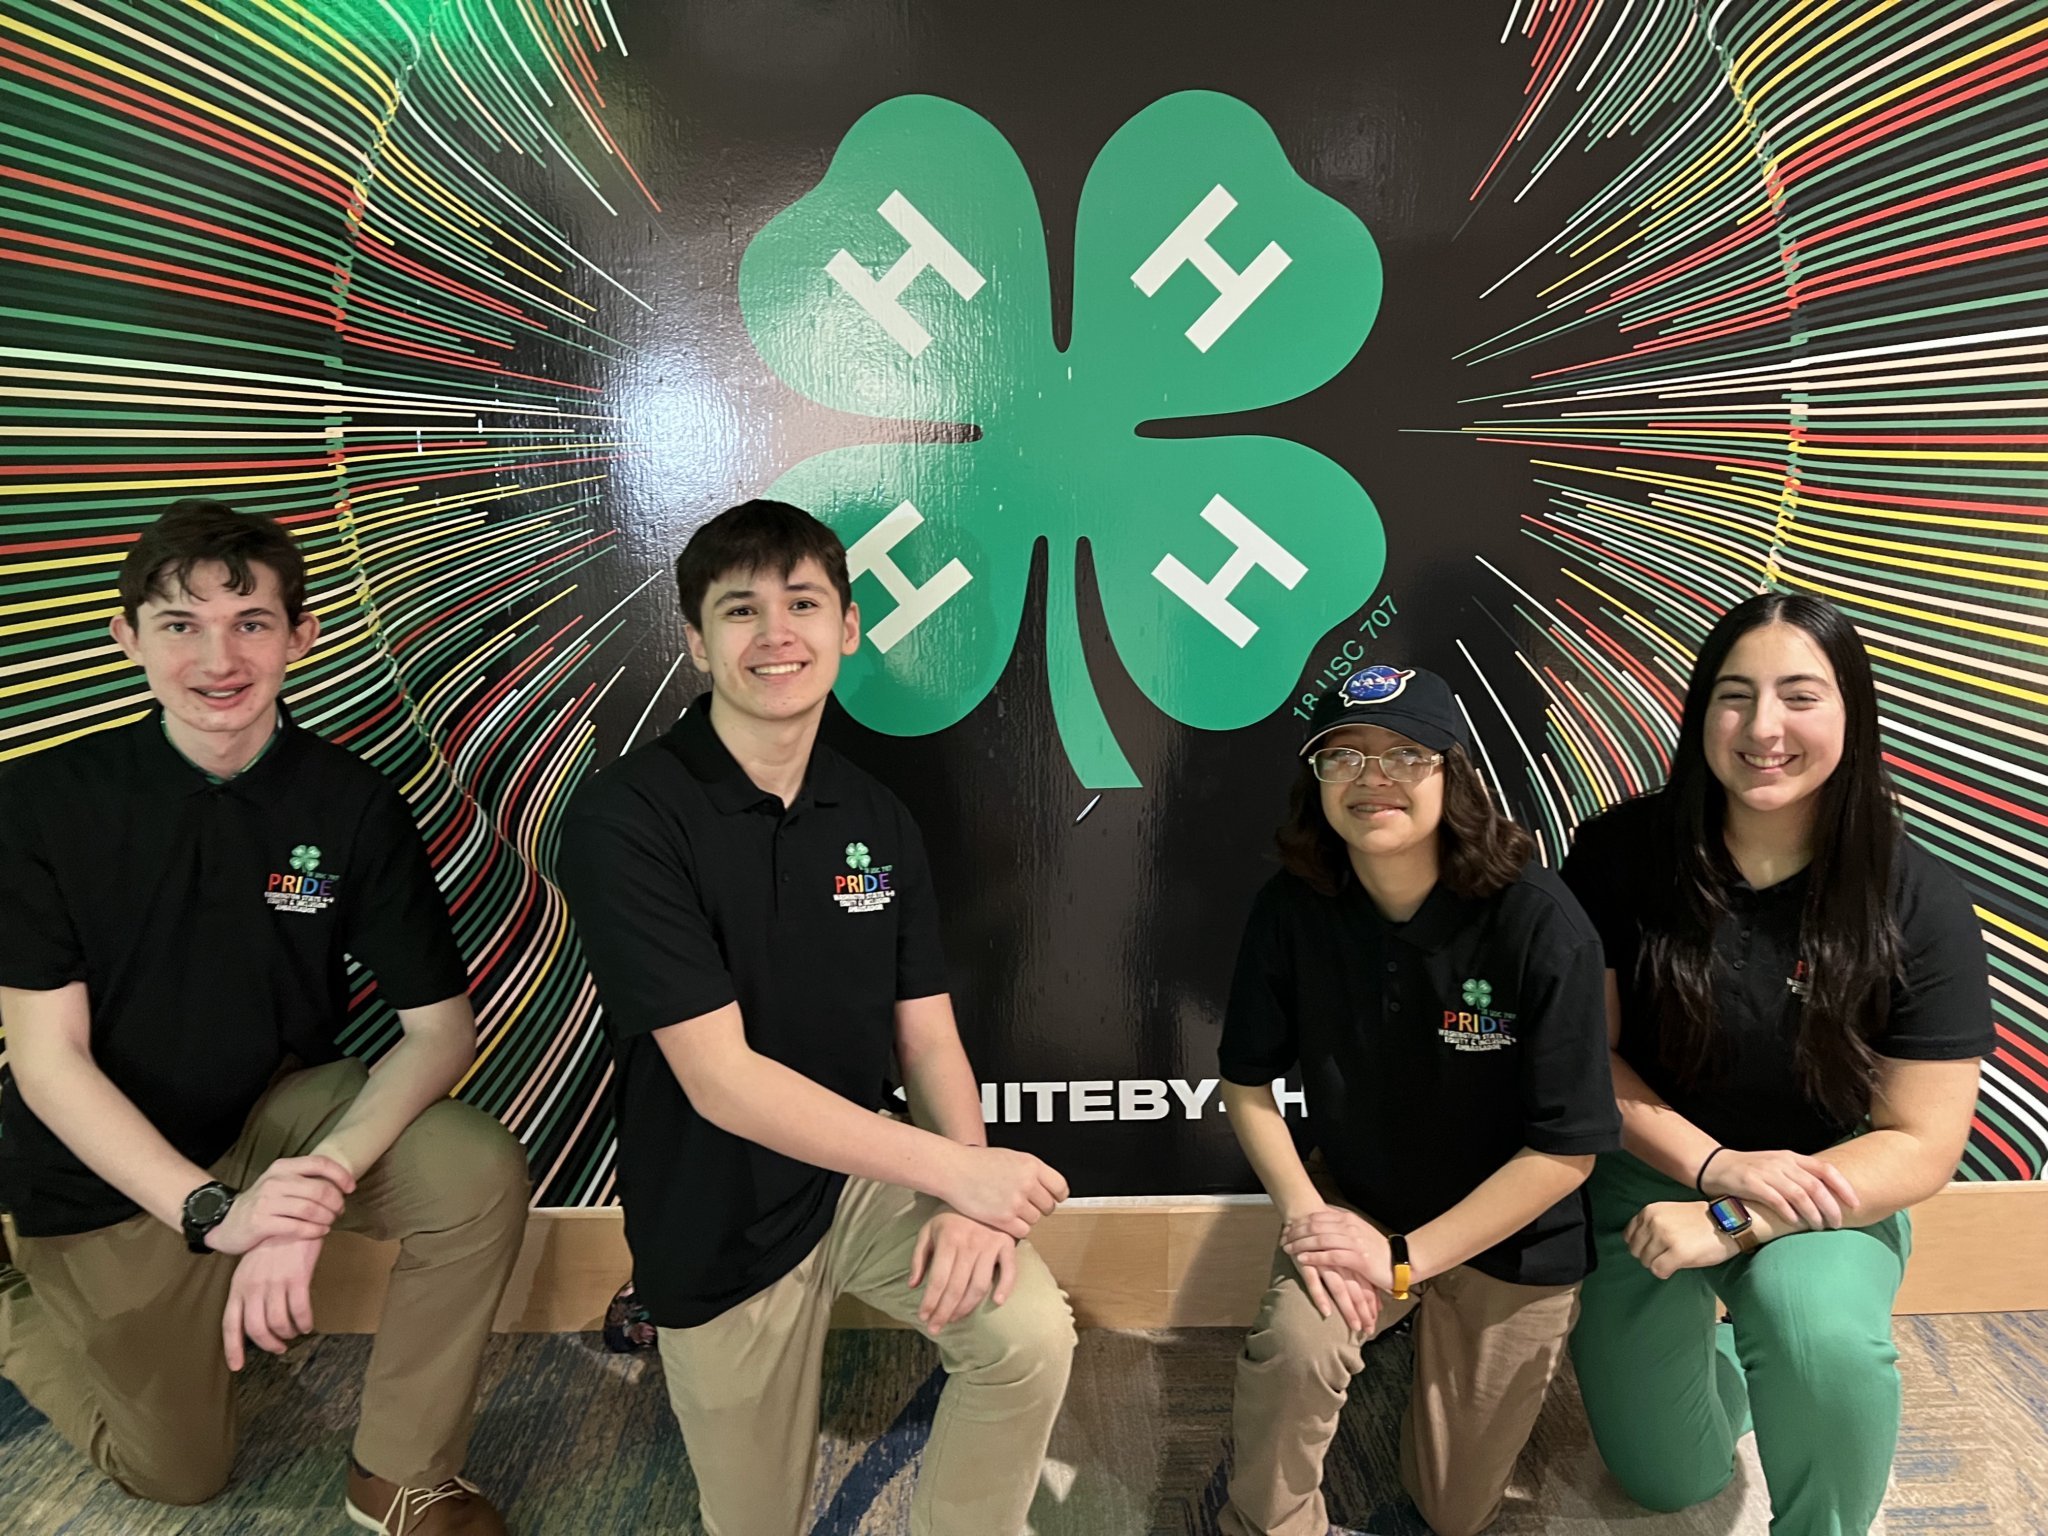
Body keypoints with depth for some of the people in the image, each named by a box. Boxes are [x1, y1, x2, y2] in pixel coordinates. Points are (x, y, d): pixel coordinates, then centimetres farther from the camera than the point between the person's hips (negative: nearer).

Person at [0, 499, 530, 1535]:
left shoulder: (351, 804, -13)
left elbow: (441, 1027, -15)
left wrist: (324, 1176, -31)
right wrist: (212, 1209, -27)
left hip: (279, 1107, 1)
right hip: (112, 1168, -1)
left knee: (481, 1175, -27)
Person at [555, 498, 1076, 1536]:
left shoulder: (877, 820, 0)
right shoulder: (627, 819, -19)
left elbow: (928, 1038, 0)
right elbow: (721, 1079, -23)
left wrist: (967, 1201, -18)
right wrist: (954, 1167, -22)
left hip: (864, 1169, 4)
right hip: (719, 1227, -3)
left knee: (1032, 1333, -19)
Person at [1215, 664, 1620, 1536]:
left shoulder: (1542, 926, -27)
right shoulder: (1291, 910, -18)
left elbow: (1566, 1148, -20)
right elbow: (1245, 1081, -4)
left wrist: (1405, 1258, -19)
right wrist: (1303, 1212, -17)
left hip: (1506, 1236, -1)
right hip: (1356, 1202, 1)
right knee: (1291, 1348, -29)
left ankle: (1438, 1352, 44)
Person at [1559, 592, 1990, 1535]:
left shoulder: (1917, 903, -16)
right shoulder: (1623, 853, -16)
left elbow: (1922, 1142, -14)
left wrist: (1731, 1225, -24)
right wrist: (1715, 1164, -22)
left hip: (1821, 1195, -1)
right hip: (1646, 1179, 1)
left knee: (1823, 1336, -35)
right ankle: (1723, 1361, 41)